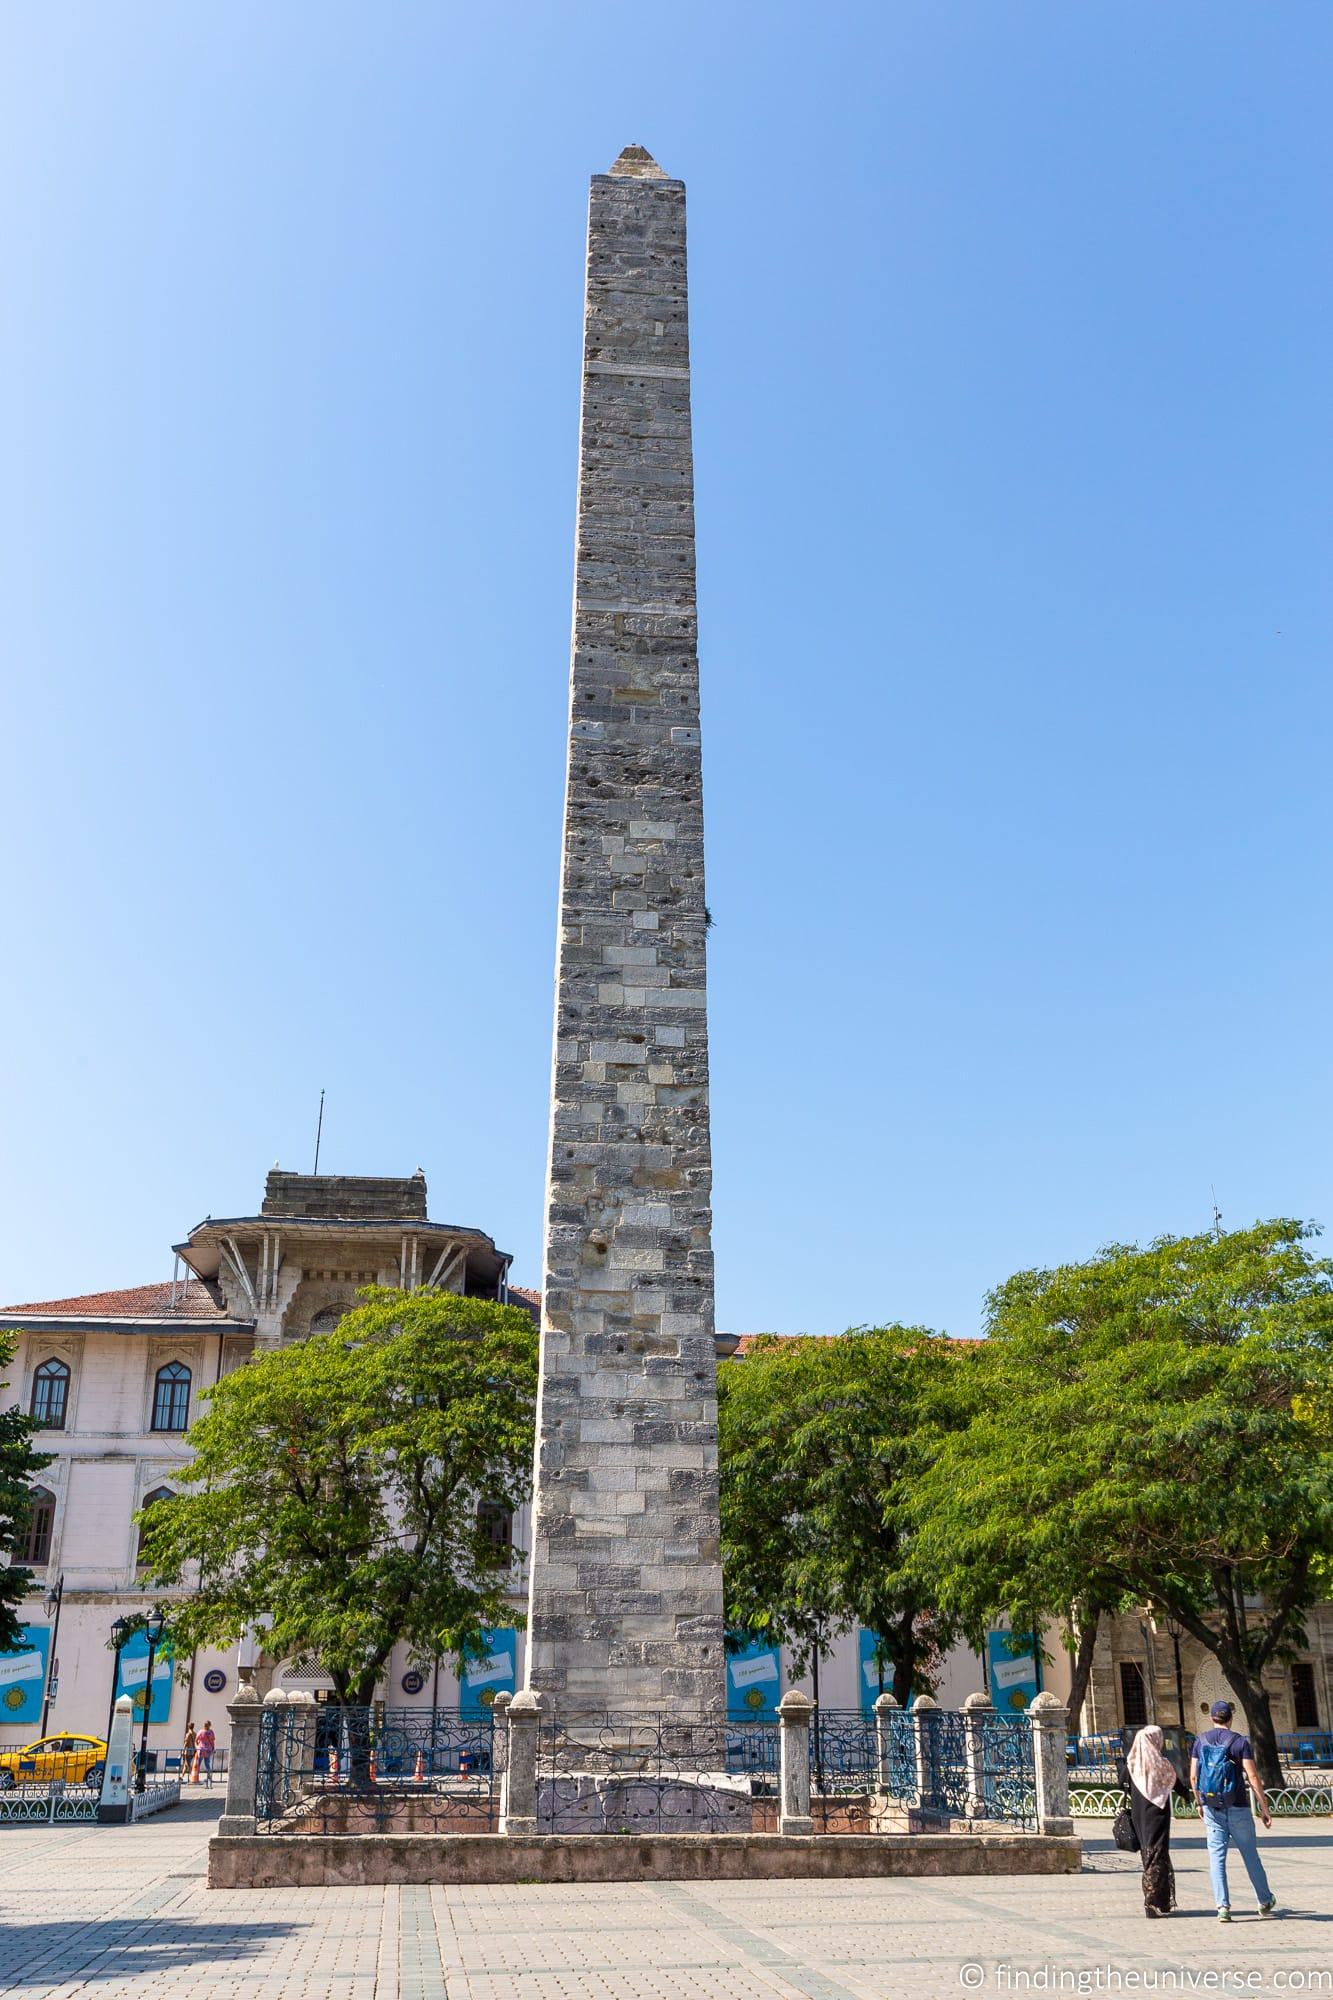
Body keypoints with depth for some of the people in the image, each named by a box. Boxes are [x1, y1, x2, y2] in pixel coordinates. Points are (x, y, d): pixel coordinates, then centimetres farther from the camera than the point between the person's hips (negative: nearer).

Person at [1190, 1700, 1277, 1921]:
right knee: (1250, 1855, 13)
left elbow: (1193, 1776, 5)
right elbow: (1253, 1776, -12)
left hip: (1211, 1807, 2)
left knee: (1216, 1856, 3)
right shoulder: (1240, 1742, -7)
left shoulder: (1201, 1741, 3)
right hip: (1237, 1807, -2)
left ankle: (1223, 1906, -4)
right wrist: (1264, 1807, -6)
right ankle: (1265, 1902, 27)